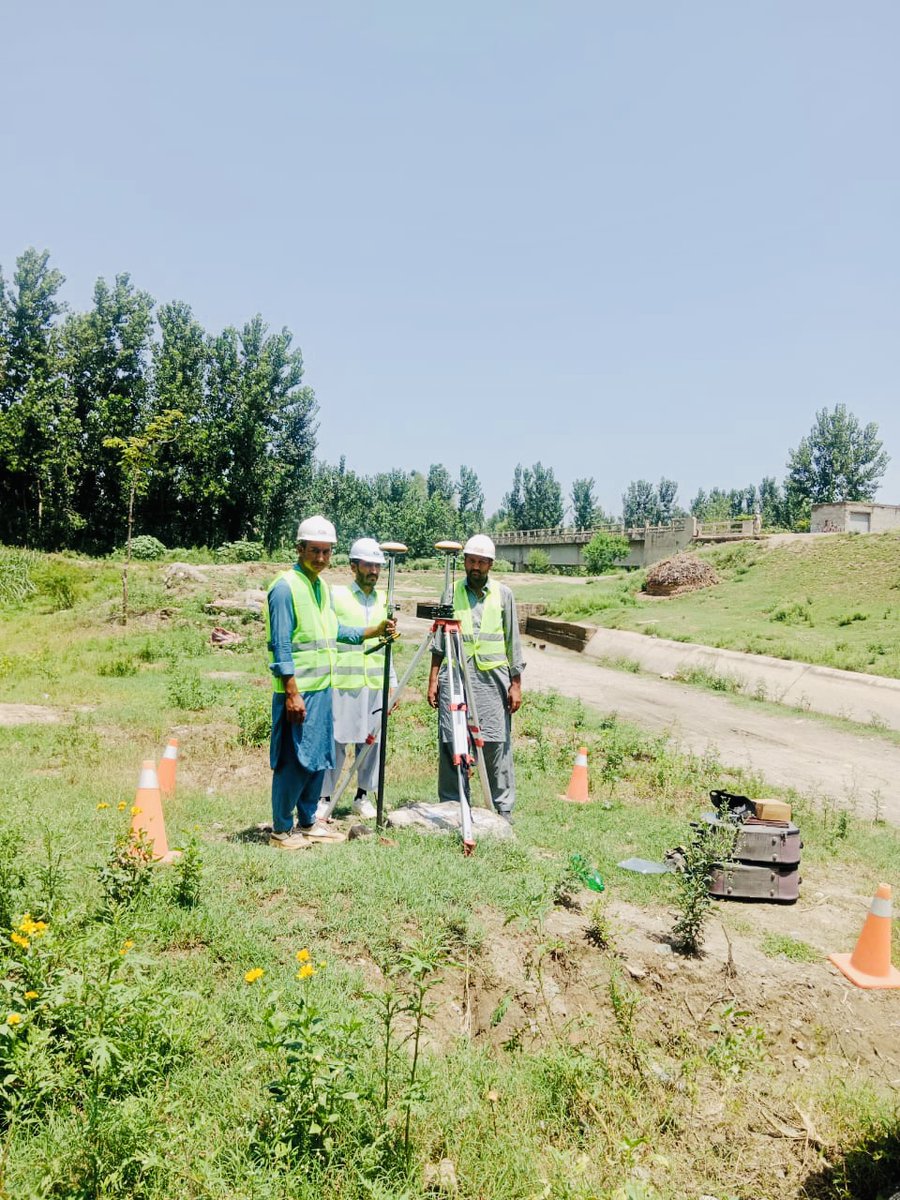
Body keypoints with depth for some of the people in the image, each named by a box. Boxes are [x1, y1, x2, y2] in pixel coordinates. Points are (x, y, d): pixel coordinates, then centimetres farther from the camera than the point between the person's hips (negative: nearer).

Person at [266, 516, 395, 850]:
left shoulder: (322, 586, 12)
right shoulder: (285, 587, -14)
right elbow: (281, 646, -17)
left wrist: (375, 631, 8)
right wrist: (292, 693, -20)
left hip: (322, 688, 8)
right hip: (298, 690, -8)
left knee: (319, 759, 14)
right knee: (294, 761, -1)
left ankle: (307, 823, 27)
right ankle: (281, 830, 13)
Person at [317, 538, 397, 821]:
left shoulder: (383, 600, 12)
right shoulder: (335, 596, -1)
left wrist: (393, 683, 14)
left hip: (376, 685, 4)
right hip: (342, 683, -4)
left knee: (372, 741, 7)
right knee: (335, 741, 0)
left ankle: (363, 796, 21)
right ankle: (325, 798, 13)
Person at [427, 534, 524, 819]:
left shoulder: (503, 594, 7)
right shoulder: (451, 592, 8)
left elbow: (513, 642, 8)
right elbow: (439, 640, 11)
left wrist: (516, 683, 3)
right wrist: (433, 679, 5)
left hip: (493, 677, -1)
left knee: (497, 744, -1)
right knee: (451, 743, 0)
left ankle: (503, 809, 9)